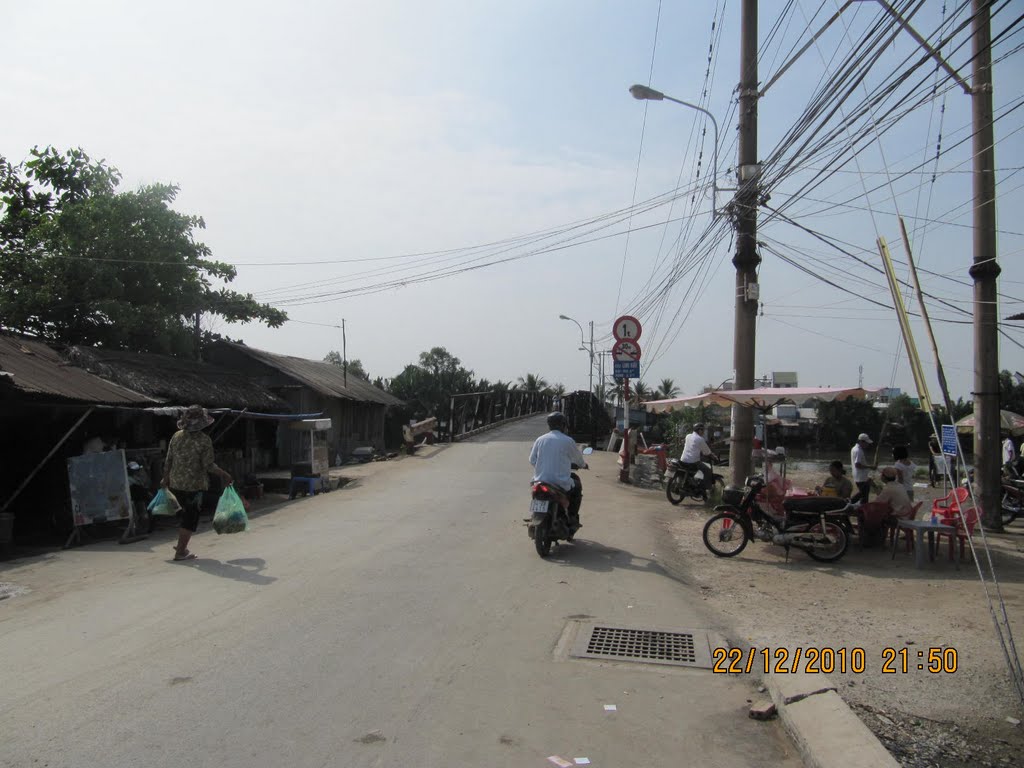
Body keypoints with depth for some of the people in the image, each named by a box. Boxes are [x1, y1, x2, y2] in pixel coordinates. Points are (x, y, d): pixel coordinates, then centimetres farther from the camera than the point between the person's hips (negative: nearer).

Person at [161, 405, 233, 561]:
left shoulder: (177, 436, 2)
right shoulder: (204, 440, -15)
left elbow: (168, 460, 8)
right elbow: (208, 465, -16)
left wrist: (166, 478, 20)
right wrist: (224, 475, -3)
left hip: (175, 483, 6)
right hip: (193, 484, -6)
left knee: (188, 512, 23)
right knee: (191, 517, 5)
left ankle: (181, 545, 27)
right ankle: (181, 551, 8)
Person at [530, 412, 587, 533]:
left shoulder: (540, 439, 4)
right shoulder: (568, 441, -4)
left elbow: (532, 459, 7)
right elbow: (578, 458, 11)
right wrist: (584, 464, 34)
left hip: (540, 480, 4)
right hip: (561, 483, -4)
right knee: (577, 487, 26)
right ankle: (572, 518, 20)